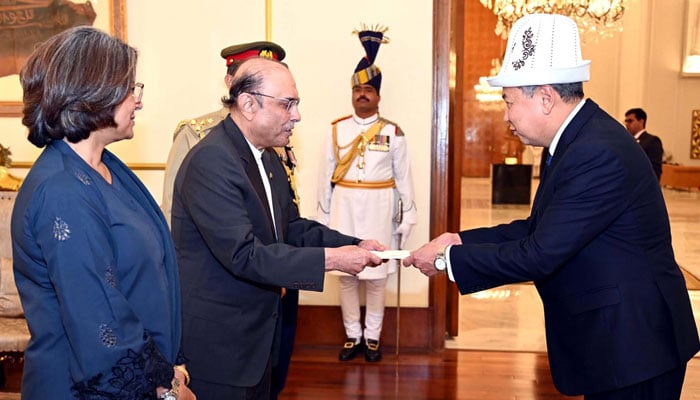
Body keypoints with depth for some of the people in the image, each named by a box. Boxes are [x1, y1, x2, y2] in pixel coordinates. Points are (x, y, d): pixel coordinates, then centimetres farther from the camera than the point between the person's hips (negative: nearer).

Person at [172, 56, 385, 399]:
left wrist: (354, 246, -6)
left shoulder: (269, 159, 8)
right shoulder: (211, 160, -23)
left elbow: (292, 227, 9)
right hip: (216, 342, -9)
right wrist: (330, 259, -26)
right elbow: (243, 255, -28)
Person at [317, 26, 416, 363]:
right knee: (346, 276, 7)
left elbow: (403, 178, 1)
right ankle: (353, 336, 22)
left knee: (376, 276, 6)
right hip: (344, 208, 2)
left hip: (378, 210, -1)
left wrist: (407, 218, 0)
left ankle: (372, 337, 21)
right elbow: (326, 175, 4)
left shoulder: (393, 132, 0)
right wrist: (323, 215, 3)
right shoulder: (337, 129, 3)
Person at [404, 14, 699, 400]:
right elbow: (538, 228, 9)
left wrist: (448, 260, -15)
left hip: (632, 344, -9)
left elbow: (538, 255, -25)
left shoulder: (598, 153, -26)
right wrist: (462, 241, -1)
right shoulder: (579, 139, 5)